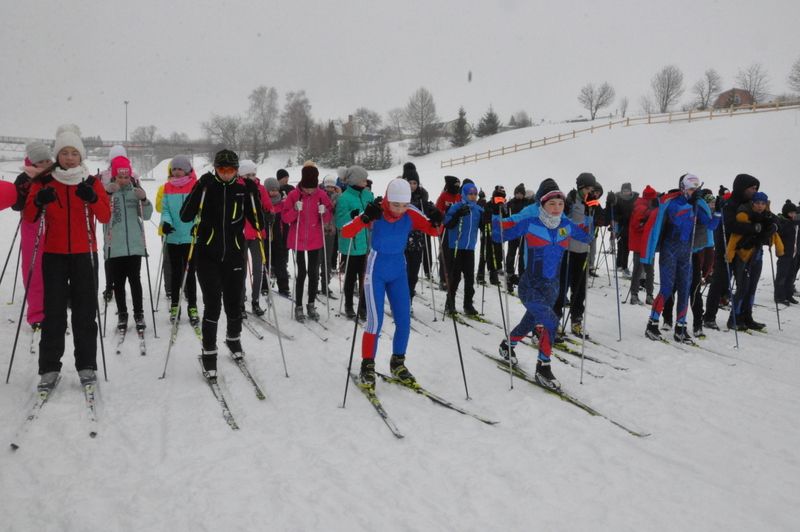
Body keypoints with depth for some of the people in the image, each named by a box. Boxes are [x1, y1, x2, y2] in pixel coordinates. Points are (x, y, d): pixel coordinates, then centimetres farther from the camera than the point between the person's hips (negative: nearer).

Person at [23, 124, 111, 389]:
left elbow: (105, 217, -6)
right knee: (54, 312, -1)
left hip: (85, 255, 0)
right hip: (54, 255, 0)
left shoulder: (92, 182, 4)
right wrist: (38, 201, -22)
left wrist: (92, 198, -25)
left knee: (85, 311, 2)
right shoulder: (44, 182, 5)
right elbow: (29, 217, -2)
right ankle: (49, 368, 6)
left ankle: (87, 366, 9)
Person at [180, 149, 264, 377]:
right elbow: (185, 216, -14)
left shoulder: (243, 188, 1)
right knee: (212, 305, -7)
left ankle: (233, 339, 37)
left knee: (234, 303, 9)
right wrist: (200, 188, -23)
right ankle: (209, 354, 7)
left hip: (234, 255, 2)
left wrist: (253, 195, -14)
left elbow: (258, 223, -2)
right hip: (207, 255, -2)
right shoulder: (206, 186, -3)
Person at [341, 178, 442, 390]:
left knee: (404, 321, 4)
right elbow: (346, 233, -26)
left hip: (398, 271, 4)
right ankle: (367, 366, 8)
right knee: (375, 321, -10)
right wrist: (365, 218, -42)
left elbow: (433, 231, 1)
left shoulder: (411, 214, -11)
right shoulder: (376, 212, -20)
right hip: (376, 271, -4)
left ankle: (397, 364, 24)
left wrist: (436, 222, -22)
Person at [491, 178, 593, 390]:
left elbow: (585, 236, 16)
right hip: (530, 286, -6)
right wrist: (496, 214, -26)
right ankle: (543, 369, -7)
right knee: (550, 321, -22)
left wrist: (590, 216, 2)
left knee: (530, 322, 22)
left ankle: (507, 345, 51)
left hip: (552, 286, 6)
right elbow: (499, 233, -10)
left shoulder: (566, 224, -2)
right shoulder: (529, 221, -15)